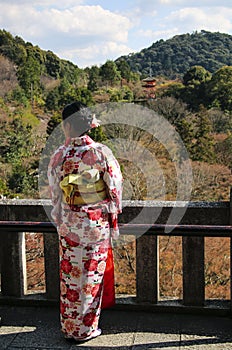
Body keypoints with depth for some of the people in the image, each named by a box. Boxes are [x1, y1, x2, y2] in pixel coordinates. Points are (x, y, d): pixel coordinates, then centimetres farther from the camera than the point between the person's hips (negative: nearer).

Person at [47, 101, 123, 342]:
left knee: (70, 274, 15)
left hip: (69, 224, 2)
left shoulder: (59, 156, -7)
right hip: (98, 222, -2)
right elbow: (115, 187, -6)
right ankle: (87, 328, 22)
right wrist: (114, 218, 8)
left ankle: (69, 326, 28)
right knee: (92, 274, 10)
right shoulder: (101, 152, -12)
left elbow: (54, 193, 3)